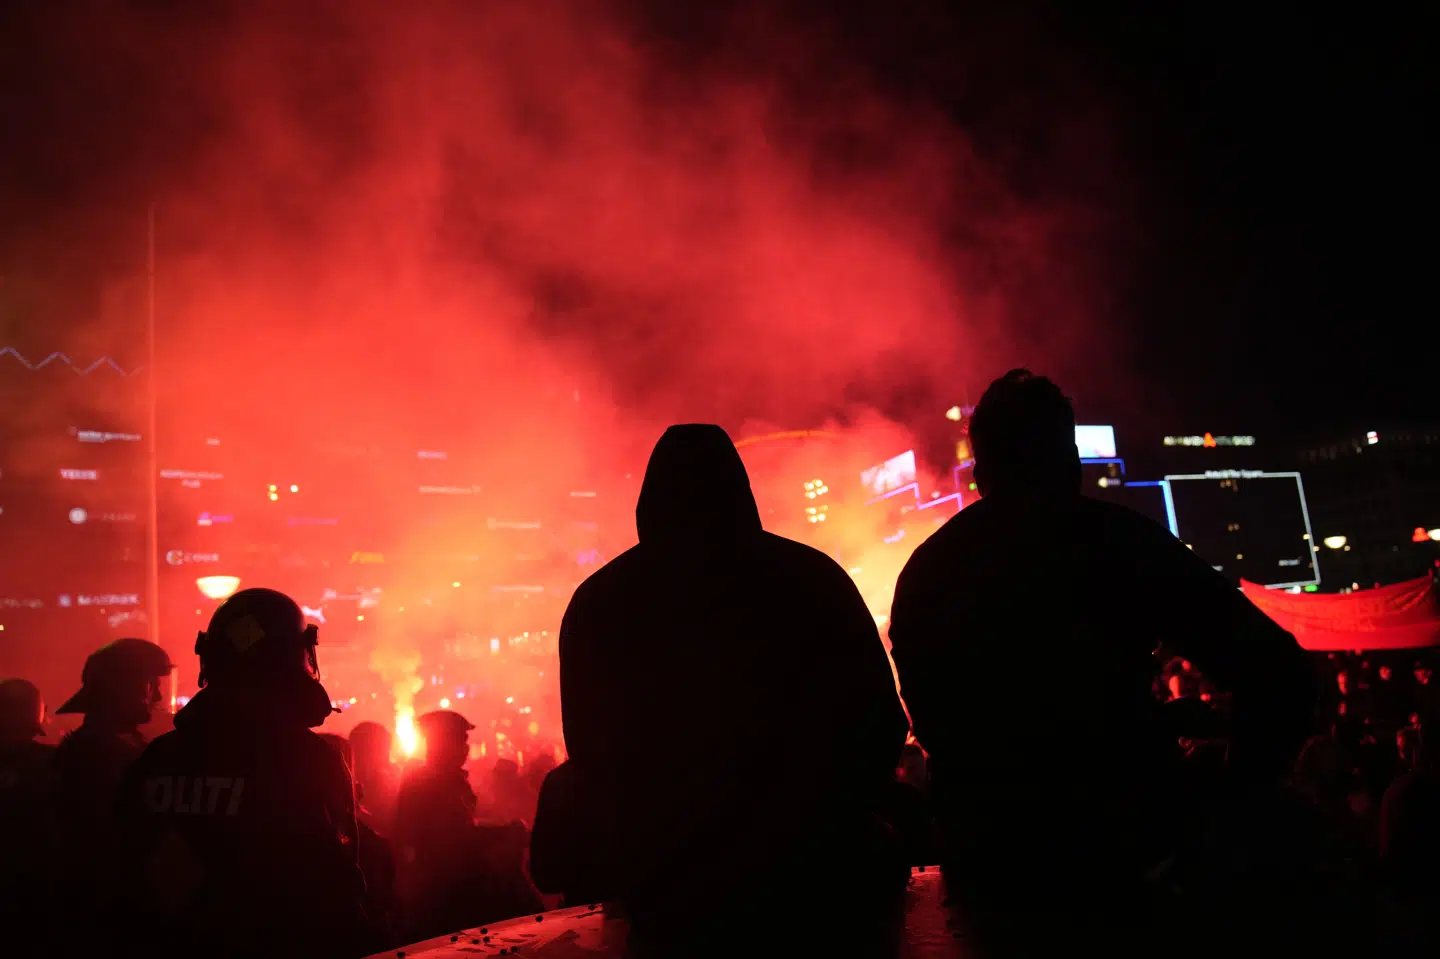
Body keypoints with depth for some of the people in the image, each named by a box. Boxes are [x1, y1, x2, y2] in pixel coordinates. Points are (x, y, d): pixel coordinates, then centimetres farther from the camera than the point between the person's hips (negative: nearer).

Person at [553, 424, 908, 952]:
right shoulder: (811, 576, -5)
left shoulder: (597, 603, -1)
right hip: (817, 869, 0)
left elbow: (593, 759, 5)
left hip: (672, 890, 1)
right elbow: (877, 723, -5)